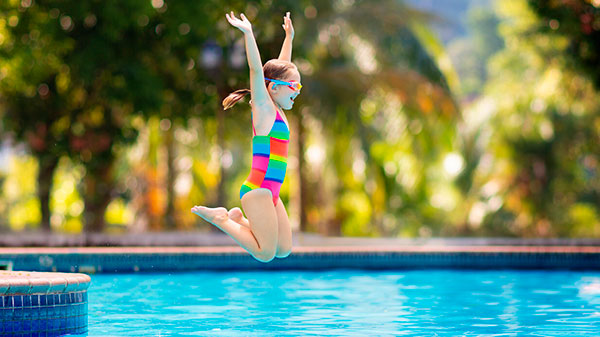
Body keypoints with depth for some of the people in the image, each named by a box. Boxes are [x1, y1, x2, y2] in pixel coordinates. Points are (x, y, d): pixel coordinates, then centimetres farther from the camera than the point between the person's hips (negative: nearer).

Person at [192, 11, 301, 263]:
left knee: (283, 250, 6)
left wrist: (289, 36, 33)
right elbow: (257, 70, -20)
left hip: (270, 193, 9)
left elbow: (281, 67, 27)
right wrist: (248, 34, -28)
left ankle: (238, 219, 17)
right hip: (258, 190, -9)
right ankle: (220, 218, 2)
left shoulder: (276, 111, 15)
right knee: (265, 254, -10)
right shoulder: (264, 108, -7)